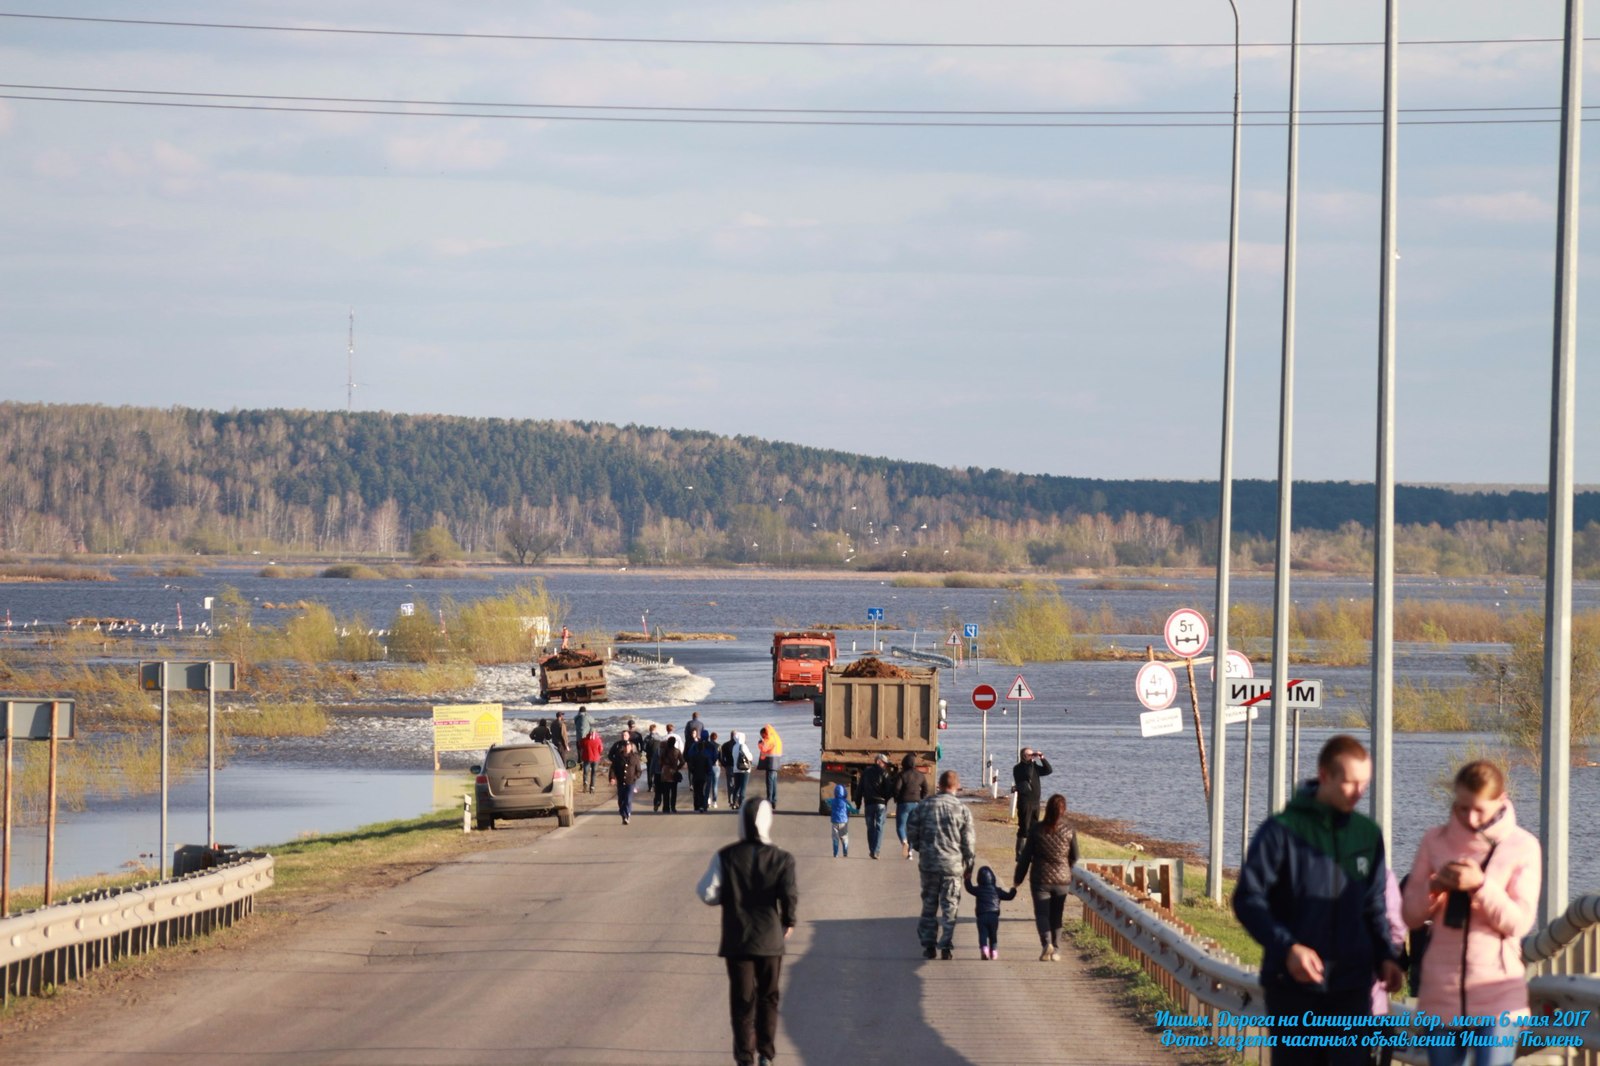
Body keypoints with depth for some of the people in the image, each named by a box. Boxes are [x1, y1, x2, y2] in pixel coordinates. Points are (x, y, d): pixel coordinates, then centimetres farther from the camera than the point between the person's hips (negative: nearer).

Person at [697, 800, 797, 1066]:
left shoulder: (726, 857, -7)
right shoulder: (781, 859, -9)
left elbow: (708, 893, -11)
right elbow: (790, 896, -15)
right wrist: (789, 922, 4)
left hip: (737, 941, 0)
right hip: (770, 939, 0)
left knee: (742, 1002, 6)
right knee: (768, 999, 17)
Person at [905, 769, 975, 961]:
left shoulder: (924, 806, -2)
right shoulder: (962, 809, -6)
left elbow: (911, 831, 2)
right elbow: (969, 841, -3)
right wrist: (969, 864, 11)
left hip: (928, 863, 1)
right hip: (953, 865, -1)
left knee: (929, 905, 13)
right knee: (950, 907, 6)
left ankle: (928, 945, 14)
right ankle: (946, 947, 3)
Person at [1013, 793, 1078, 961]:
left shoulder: (1037, 830, -8)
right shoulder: (1068, 831, -5)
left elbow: (1026, 856, -3)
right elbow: (1074, 857, 5)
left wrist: (1018, 878, 7)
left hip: (1040, 879, -2)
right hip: (1062, 880, 2)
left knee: (1042, 914, 1)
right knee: (1056, 916, 13)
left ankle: (1046, 943, -22)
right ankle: (1056, 950, 12)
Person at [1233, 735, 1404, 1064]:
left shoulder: (1368, 834, 8)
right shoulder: (1282, 831, -6)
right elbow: (1248, 899, -7)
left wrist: (1384, 956, 1)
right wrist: (1286, 947, -20)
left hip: (1351, 987, 3)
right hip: (1293, 987, -3)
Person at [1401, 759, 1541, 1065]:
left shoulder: (1521, 846, -2)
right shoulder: (1436, 841, 6)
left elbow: (1519, 923, -6)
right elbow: (1410, 915, 7)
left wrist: (1481, 885, -21)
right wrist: (1435, 885, -14)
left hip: (1498, 992, -3)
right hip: (1443, 989, 3)